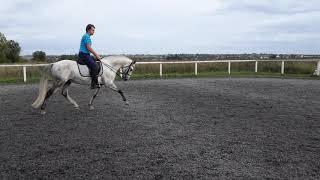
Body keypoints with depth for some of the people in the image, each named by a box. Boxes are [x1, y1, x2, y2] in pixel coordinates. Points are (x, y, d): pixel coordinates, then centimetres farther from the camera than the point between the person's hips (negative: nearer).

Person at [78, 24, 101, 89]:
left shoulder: (86, 36, 21)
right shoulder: (86, 36, -11)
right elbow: (89, 48, -19)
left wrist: (96, 55, 17)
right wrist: (96, 55, -13)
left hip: (86, 55, 11)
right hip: (84, 55, -11)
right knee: (94, 66, -22)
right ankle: (94, 84, -24)